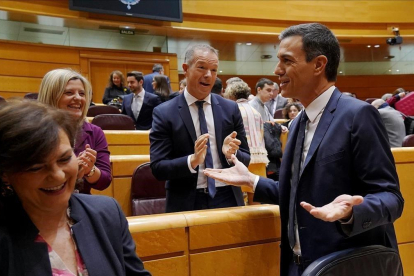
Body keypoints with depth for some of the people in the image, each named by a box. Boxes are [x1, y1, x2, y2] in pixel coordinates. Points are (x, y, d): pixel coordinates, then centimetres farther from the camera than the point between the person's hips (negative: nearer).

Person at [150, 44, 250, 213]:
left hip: (228, 199, 3)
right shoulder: (164, 113, -7)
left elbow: (245, 159, 3)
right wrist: (192, 160, -26)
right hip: (186, 203, -2)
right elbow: (157, 168, -11)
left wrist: (231, 153, -18)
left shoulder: (231, 109, 1)